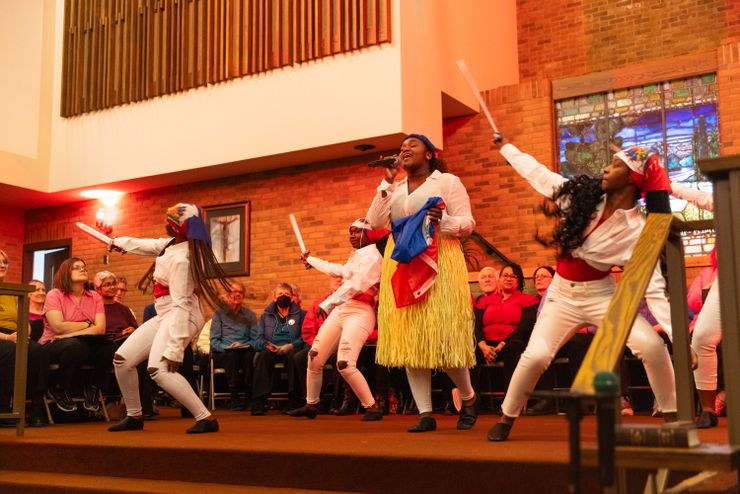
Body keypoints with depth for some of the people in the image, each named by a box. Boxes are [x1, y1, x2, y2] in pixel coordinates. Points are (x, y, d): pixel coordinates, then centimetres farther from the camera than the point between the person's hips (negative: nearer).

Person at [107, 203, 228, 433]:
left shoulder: (181, 259, -24)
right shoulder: (172, 244, 4)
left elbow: (181, 303, -28)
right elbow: (150, 245, 27)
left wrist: (175, 347, -30)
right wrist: (120, 241, 41)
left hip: (180, 316, -10)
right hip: (164, 316, 10)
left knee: (158, 369, -29)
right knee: (122, 359, 10)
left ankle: (206, 418, -25)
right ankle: (134, 416, 25)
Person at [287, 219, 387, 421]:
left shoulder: (372, 256, -9)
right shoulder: (356, 255, 18)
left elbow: (354, 285, -21)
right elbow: (339, 270, 37)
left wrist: (327, 303, -26)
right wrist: (311, 260, 49)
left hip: (359, 312, -9)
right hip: (340, 309, 9)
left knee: (345, 364, -22)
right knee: (315, 357, 6)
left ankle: (372, 408, -9)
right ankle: (311, 405, 21)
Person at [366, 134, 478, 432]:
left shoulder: (448, 181, 4)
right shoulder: (394, 189, 19)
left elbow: (467, 223, -1)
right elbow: (375, 222, 5)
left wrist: (443, 220, -20)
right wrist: (387, 183, 3)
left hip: (439, 266, -5)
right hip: (401, 268, 5)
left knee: (442, 337, -9)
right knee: (409, 341, 0)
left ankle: (469, 399, 16)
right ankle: (426, 414, 5)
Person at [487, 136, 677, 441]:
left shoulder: (638, 232, -17)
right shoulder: (584, 193, -6)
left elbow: (653, 288, -18)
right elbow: (538, 174, 6)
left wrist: (678, 336, -27)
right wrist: (505, 148, 16)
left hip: (602, 295, -2)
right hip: (562, 293, 2)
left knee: (652, 345, -22)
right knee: (536, 355, -14)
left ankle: (672, 417, -1)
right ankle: (507, 418, 10)